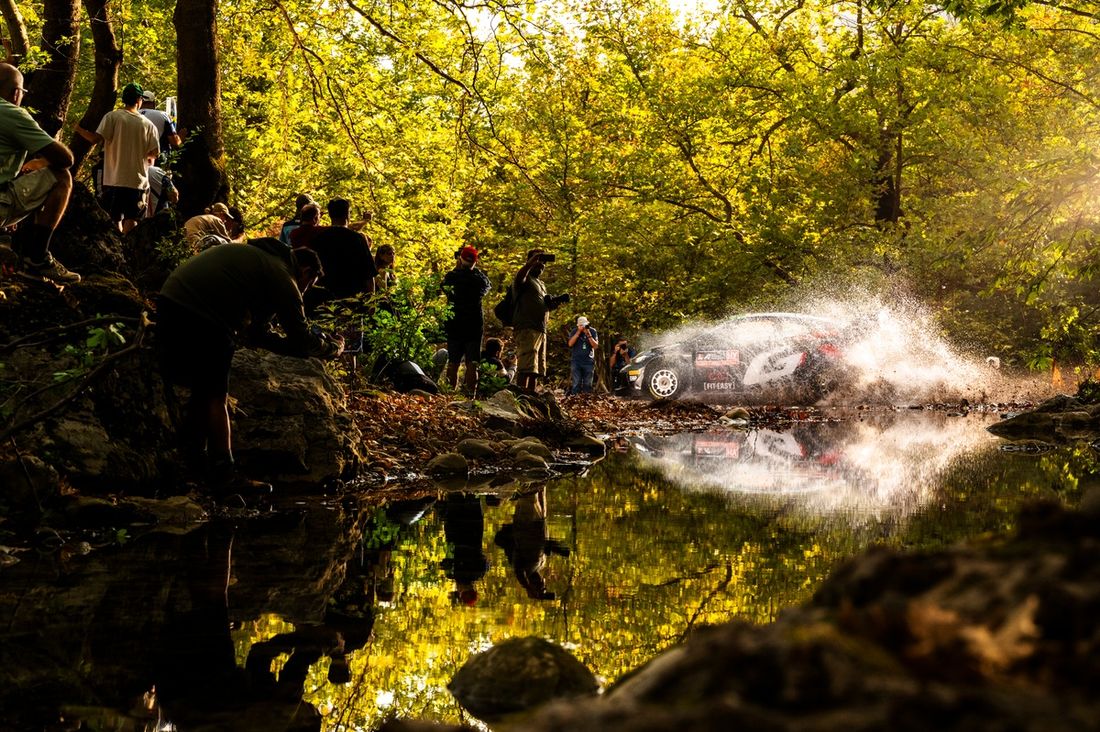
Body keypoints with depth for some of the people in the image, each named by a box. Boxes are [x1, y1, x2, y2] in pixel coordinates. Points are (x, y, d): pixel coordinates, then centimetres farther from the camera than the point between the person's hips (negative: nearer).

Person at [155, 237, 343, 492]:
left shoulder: (257, 258, 28)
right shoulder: (281, 277, -1)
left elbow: (258, 332, 31)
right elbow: (302, 338, 2)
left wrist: (303, 348, 32)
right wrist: (333, 347, 21)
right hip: (200, 315, -9)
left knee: (203, 391, 20)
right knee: (215, 396, -2)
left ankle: (193, 461, 27)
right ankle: (224, 475, 1)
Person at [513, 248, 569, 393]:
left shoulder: (541, 284, 29)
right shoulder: (525, 279, 2)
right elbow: (518, 278, -23)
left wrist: (556, 302, 14)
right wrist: (531, 262, -35)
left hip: (541, 330, 9)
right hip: (527, 328, -9)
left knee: (536, 369, 7)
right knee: (527, 366, -19)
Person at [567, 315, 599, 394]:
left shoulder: (592, 331, 1)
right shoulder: (575, 331, 0)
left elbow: (596, 346, -6)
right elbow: (570, 344, -11)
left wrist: (589, 335, -18)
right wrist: (578, 332, -17)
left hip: (589, 362, 1)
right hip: (576, 362, -1)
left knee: (587, 384, 2)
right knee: (576, 384, -6)